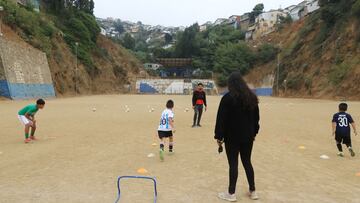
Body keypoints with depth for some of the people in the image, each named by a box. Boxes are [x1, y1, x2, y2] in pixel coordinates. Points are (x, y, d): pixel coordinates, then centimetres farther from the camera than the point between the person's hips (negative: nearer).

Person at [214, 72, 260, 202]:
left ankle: (231, 194, 12)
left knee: (233, 164, 2)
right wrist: (254, 133, 21)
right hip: (248, 136, 6)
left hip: (232, 136, -6)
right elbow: (256, 117, 13)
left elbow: (222, 119, -14)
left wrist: (219, 136, -7)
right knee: (247, 162, 17)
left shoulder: (228, 97, -13)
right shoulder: (252, 97, 6)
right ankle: (252, 191, 25)